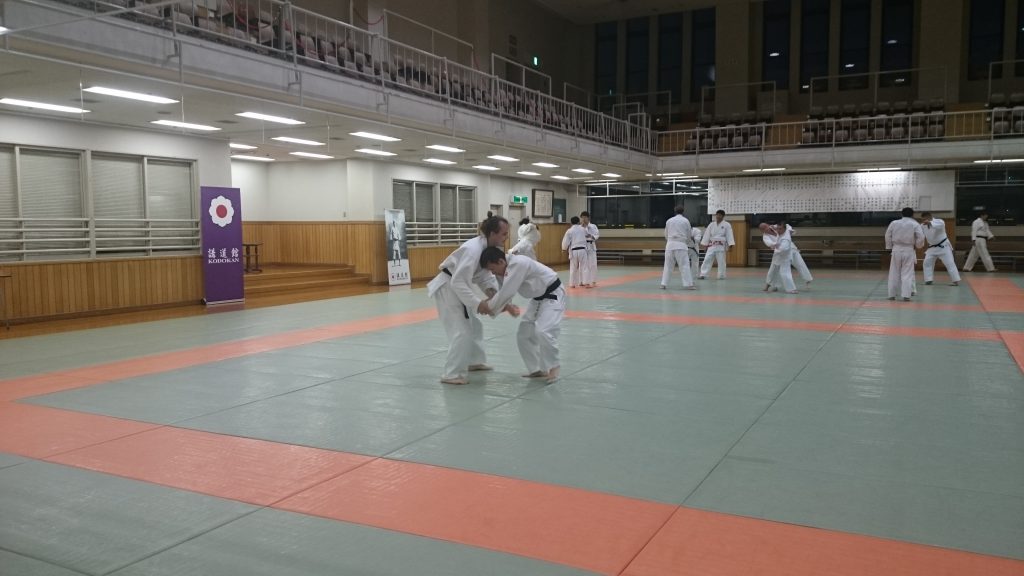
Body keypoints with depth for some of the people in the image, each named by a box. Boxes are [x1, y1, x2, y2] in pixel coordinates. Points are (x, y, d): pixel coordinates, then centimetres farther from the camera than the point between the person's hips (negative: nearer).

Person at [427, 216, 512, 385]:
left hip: (456, 287, 10)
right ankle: (452, 374, -5)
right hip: (448, 288, -10)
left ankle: (474, 361, 36)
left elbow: (484, 275, 6)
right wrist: (478, 303, -30)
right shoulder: (473, 250, -31)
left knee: (474, 326, 20)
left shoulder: (488, 247, -2)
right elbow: (458, 282, -32)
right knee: (461, 331, -13)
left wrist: (494, 293, -11)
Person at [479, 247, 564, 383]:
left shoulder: (518, 264, -33)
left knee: (543, 331, -24)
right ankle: (537, 369, 19)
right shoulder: (503, 269, -4)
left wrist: (489, 306, -23)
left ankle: (552, 367, -3)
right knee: (524, 334, 8)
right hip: (537, 298, 9)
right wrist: (507, 306, -18)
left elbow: (507, 292, -34)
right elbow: (505, 291, 3)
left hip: (553, 295, -9)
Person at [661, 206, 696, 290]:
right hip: (681, 245, -3)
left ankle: (664, 284, 8)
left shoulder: (668, 221, 8)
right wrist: (687, 242, 27)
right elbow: (688, 235, 8)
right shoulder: (685, 221, 0)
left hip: (670, 245, 3)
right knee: (684, 265, -2)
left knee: (668, 265, 9)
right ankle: (688, 284, -7)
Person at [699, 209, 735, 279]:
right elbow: (707, 235, 7)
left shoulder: (727, 225, -2)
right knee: (707, 260, -3)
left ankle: (721, 276, 14)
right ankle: (703, 275, -1)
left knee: (721, 262, 2)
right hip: (711, 246, 2)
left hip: (721, 246, -2)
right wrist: (705, 245, 4)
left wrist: (730, 246, -14)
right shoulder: (711, 225, 6)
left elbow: (729, 235, -6)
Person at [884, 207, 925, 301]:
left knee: (894, 273, 9)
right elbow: (921, 238, -8)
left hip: (896, 250, 2)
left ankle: (892, 295, 12)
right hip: (908, 251, -2)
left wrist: (890, 247, 14)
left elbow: (888, 236, 5)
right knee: (907, 274, 1)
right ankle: (906, 295, -5)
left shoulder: (894, 223, 2)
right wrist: (917, 246, 10)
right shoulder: (915, 224, -4)